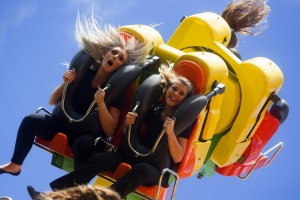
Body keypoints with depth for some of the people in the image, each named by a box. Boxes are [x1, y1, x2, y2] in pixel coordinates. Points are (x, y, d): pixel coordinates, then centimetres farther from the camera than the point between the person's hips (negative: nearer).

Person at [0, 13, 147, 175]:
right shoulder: (84, 73, -1)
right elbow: (52, 102, 5)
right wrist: (66, 83, -13)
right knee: (30, 120, -15)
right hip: (64, 124, 5)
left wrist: (101, 103, -28)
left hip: (89, 136, -5)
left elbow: (110, 131, -15)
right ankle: (15, 165, 2)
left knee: (83, 143, -39)